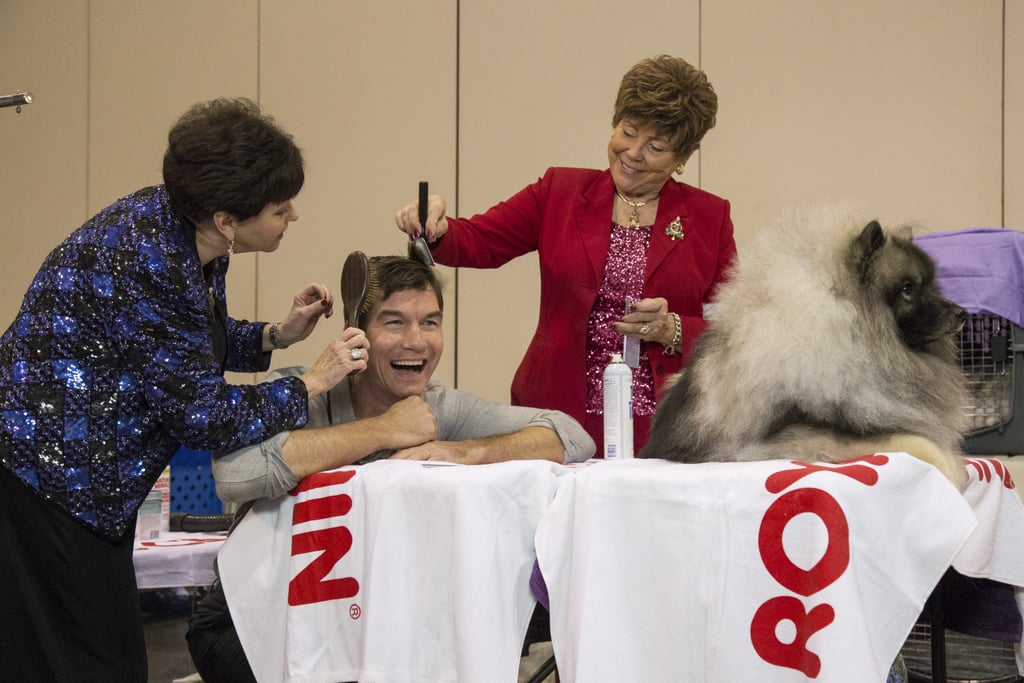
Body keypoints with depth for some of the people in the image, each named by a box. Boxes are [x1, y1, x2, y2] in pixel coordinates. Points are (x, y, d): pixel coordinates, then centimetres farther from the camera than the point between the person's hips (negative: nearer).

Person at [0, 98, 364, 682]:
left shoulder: (181, 229, -1)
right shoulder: (144, 261, -27)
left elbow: (194, 340, 17)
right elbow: (202, 415, -22)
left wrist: (277, 336, 2)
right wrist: (311, 385, -13)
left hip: (87, 475, 9)